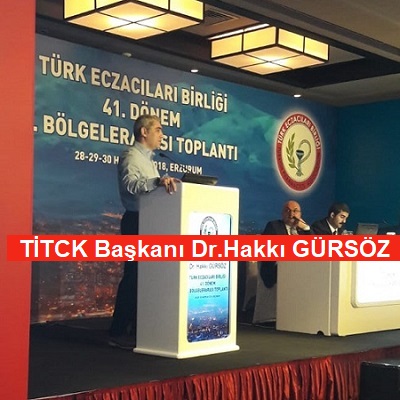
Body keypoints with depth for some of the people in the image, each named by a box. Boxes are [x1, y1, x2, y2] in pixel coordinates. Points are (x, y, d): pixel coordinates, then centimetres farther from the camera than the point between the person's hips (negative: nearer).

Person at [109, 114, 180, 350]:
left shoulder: (149, 160, 20)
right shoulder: (131, 157, -10)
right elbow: (130, 185, -30)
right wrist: (158, 181, -42)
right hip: (136, 222, -9)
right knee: (133, 275, -9)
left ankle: (137, 329, 20)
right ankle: (119, 333, -3)